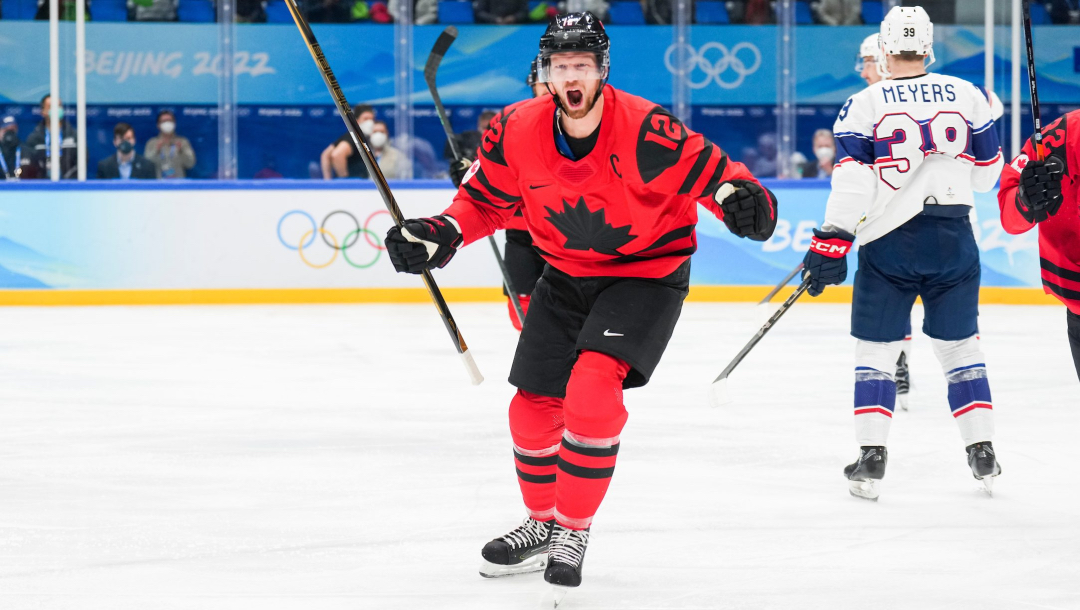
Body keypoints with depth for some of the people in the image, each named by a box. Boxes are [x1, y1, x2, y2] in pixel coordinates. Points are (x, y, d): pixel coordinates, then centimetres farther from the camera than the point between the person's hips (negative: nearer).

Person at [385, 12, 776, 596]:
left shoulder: (644, 129, -26)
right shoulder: (516, 131, -13)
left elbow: (707, 169, -19)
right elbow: (486, 197, 3)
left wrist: (742, 196, -39)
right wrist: (443, 232, -13)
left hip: (647, 272, -5)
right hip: (566, 275, 5)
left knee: (593, 384, -24)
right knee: (534, 405, 6)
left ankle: (574, 531, -8)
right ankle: (543, 524, 31)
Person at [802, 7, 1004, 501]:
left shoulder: (865, 104, -5)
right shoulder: (966, 95, 2)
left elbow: (850, 181, -11)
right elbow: (987, 172, 10)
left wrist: (831, 243, -9)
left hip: (889, 242, -2)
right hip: (953, 238, 2)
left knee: (876, 349, 6)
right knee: (959, 345, 15)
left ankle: (871, 458, -2)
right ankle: (982, 453, 13)